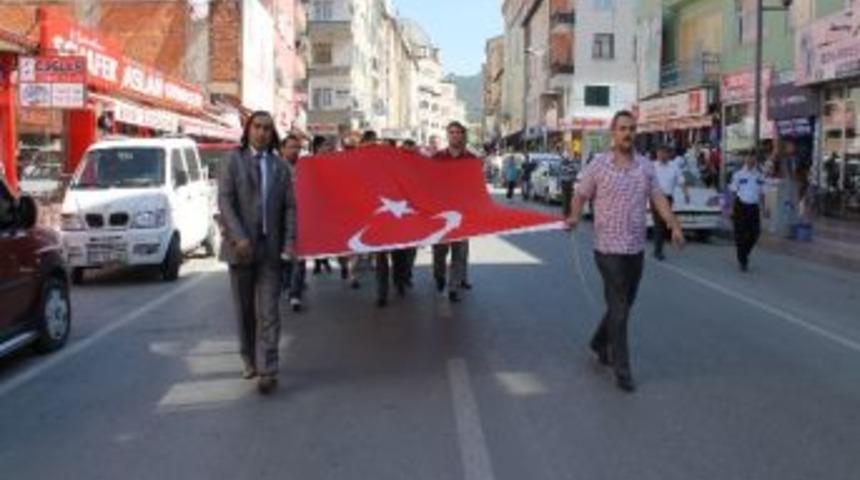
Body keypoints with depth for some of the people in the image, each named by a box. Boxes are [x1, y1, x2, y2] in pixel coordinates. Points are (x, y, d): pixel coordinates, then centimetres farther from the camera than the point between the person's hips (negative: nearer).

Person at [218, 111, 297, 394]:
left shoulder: (280, 167, 10)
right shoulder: (233, 162, 4)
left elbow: (289, 207, 7)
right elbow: (225, 201, -5)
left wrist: (289, 241, -5)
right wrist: (239, 237, -16)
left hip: (271, 247, 1)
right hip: (241, 246, -1)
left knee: (268, 310, -5)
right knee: (245, 309, 9)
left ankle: (267, 371, -6)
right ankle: (250, 361, 25)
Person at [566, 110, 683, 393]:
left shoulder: (645, 166, 8)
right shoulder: (599, 165, -4)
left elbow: (657, 198, 6)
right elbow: (581, 195, 0)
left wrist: (674, 225, -7)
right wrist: (574, 217, -19)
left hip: (636, 248, 5)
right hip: (609, 248, -5)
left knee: (624, 304, 16)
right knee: (619, 309, -4)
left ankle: (600, 343, 40)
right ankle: (621, 370, 4)